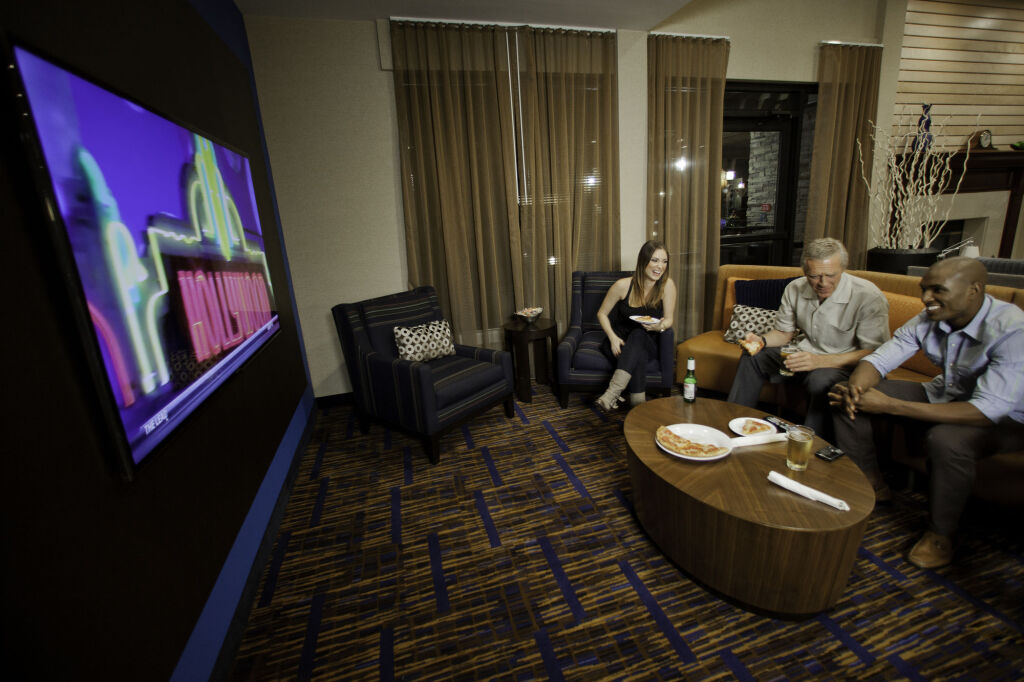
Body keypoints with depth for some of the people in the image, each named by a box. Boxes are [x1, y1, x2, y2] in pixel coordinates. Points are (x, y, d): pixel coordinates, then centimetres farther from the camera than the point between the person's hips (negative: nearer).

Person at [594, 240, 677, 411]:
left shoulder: (667, 285, -10)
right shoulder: (623, 285, -14)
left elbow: (669, 319, -2)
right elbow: (602, 314, -2)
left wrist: (659, 326, -27)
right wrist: (613, 337, -19)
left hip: (646, 342, 1)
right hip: (618, 341, -1)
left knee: (638, 335, -37)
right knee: (639, 356, -36)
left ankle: (612, 393, -45)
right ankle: (637, 404, -30)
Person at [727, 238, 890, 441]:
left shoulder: (869, 297, -19)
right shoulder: (795, 289, -3)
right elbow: (784, 332, 9)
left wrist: (819, 360, -35)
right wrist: (762, 340, -14)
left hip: (845, 363, -5)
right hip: (806, 354, 6)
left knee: (821, 380, -37)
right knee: (752, 357, -9)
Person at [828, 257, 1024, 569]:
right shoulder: (929, 319, -12)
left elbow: (988, 409, -36)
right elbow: (879, 358, -9)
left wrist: (890, 405, -41)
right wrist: (854, 387, -33)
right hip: (944, 395, 6)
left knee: (945, 439, -38)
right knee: (846, 396, -10)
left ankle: (940, 534, -11)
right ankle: (869, 482, 8)